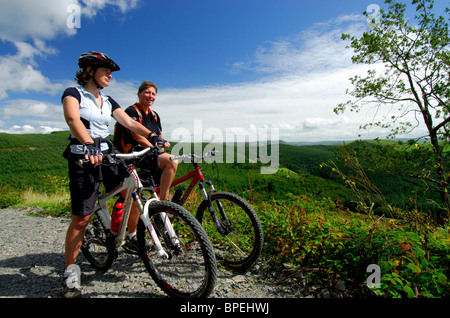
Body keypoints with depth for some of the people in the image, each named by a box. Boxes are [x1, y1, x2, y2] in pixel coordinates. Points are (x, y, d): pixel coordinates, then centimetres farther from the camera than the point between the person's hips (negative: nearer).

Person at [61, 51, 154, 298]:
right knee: (81, 218, -4)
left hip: (108, 154, 5)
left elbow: (130, 123, 6)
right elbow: (72, 119, -21)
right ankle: (71, 269, 14)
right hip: (83, 156, -5)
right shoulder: (74, 93, -1)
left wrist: (154, 136, -12)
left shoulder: (108, 101, 16)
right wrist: (89, 145, -40)